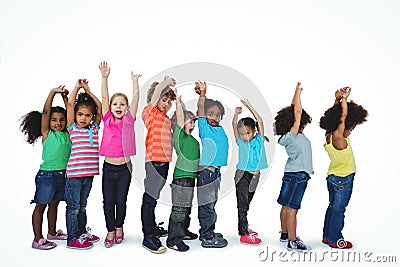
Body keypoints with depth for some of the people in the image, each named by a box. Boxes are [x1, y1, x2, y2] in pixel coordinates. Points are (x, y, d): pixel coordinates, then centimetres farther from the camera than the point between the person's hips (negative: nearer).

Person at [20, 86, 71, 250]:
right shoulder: (47, 134, -6)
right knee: (41, 206, 4)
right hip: (46, 175, -5)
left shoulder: (67, 134, 6)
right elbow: (46, 111, -14)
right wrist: (53, 92, -17)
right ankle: (37, 239, 11)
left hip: (62, 175, 5)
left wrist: (65, 97, 2)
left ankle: (52, 233, 33)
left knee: (54, 204, 19)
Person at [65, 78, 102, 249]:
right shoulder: (72, 128, -2)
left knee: (82, 205, 18)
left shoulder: (94, 128, 7)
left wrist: (87, 89, 10)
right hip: (74, 173, -4)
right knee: (73, 206, 3)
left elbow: (99, 106, 6)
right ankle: (72, 239, 13)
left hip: (89, 173, 4)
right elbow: (70, 104, -9)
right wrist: (77, 87, 1)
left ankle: (82, 233, 31)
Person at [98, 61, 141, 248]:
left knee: (121, 200, 9)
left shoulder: (129, 120, 0)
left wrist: (135, 81, -4)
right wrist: (104, 77, -11)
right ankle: (110, 231, 23)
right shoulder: (107, 120, 1)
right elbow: (104, 97, -5)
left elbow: (135, 99, -3)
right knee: (108, 201, 6)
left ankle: (119, 227, 31)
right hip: (108, 167, 1)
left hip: (125, 167, 0)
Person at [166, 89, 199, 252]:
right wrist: (178, 102, -20)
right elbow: (179, 117, -19)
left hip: (191, 177, 9)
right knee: (179, 209, -5)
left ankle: (183, 231, 34)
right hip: (181, 178, -9)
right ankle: (173, 239, 2)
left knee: (187, 208, 19)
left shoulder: (193, 140, 13)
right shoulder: (178, 136, -11)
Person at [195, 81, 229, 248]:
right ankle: (207, 238, 9)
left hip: (216, 172, 8)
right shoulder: (204, 127, -7)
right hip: (206, 171, -8)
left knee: (210, 204, 17)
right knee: (207, 205, -1)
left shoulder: (220, 128, 11)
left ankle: (207, 232, 30)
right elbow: (201, 111, -21)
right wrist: (202, 95, -29)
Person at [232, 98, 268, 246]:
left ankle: (243, 227, 31)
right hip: (242, 175, -3)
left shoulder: (259, 140, 1)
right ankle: (244, 235, 0)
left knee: (246, 204, 17)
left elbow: (260, 121, -7)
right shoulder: (240, 142, -1)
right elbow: (234, 126, -10)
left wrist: (249, 106, -11)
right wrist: (236, 114, -26)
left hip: (254, 176, 3)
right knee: (242, 204, -3)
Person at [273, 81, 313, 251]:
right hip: (296, 175, -10)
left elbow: (294, 111, 19)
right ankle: (292, 241, -2)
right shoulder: (291, 136, -14)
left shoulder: (295, 135, 11)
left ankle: (284, 234, 25)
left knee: (287, 206, 14)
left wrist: (297, 92, 19)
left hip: (294, 174, 10)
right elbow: (297, 112, -18)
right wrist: (298, 91, -12)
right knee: (292, 207, -6)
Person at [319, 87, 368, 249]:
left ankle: (327, 236, 27)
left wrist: (337, 99, -6)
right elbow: (343, 117, -27)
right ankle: (335, 240, 16)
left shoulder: (328, 135, -3)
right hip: (343, 179, -8)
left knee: (332, 206, 17)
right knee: (339, 209, 4)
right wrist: (344, 98, -19)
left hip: (332, 176, 8)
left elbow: (335, 115, 4)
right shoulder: (338, 137, -25)